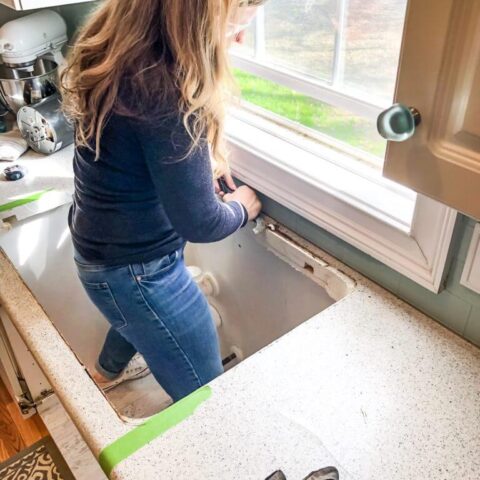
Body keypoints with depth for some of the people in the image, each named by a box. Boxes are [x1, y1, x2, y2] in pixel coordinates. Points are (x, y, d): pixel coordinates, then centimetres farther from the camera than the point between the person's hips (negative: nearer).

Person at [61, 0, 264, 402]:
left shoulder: (118, 56, -5)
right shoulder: (164, 93, -33)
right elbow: (198, 221, -27)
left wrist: (200, 159, 8)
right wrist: (241, 207, -6)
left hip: (102, 246, 10)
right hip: (134, 268, -10)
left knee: (140, 313, 40)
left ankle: (110, 370, 69)